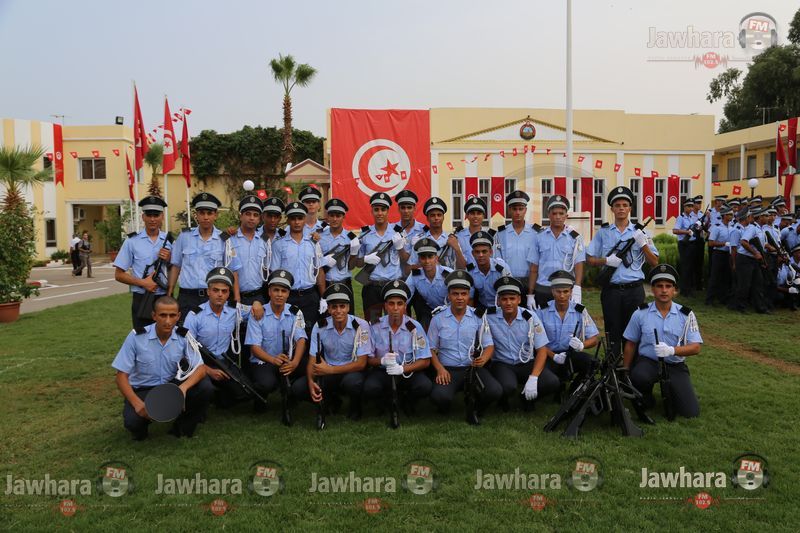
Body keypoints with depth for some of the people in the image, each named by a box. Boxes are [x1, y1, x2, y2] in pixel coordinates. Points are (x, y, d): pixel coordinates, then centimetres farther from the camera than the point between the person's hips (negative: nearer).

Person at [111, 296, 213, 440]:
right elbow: (122, 375, -13)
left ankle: (183, 428, 1)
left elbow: (200, 368, -16)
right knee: (132, 421, -32)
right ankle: (139, 428, 8)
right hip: (142, 390, -2)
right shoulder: (136, 337, -16)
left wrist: (183, 387, -37)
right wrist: (137, 403, -27)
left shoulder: (183, 337, -10)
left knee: (206, 387, -24)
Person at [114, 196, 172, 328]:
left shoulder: (169, 240, 6)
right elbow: (119, 275, 0)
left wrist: (168, 260, -9)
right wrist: (142, 282, -13)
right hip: (142, 300, -2)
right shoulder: (132, 241, -1)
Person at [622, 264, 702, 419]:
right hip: (647, 361, -1)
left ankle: (669, 390, 22)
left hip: (675, 366, 1)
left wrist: (672, 350, -25)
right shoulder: (640, 314, -1)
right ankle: (645, 394, 1)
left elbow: (695, 347, -6)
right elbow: (630, 344, 7)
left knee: (691, 412, -11)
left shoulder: (686, 315, -1)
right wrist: (625, 372, 7)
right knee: (639, 377, -37)